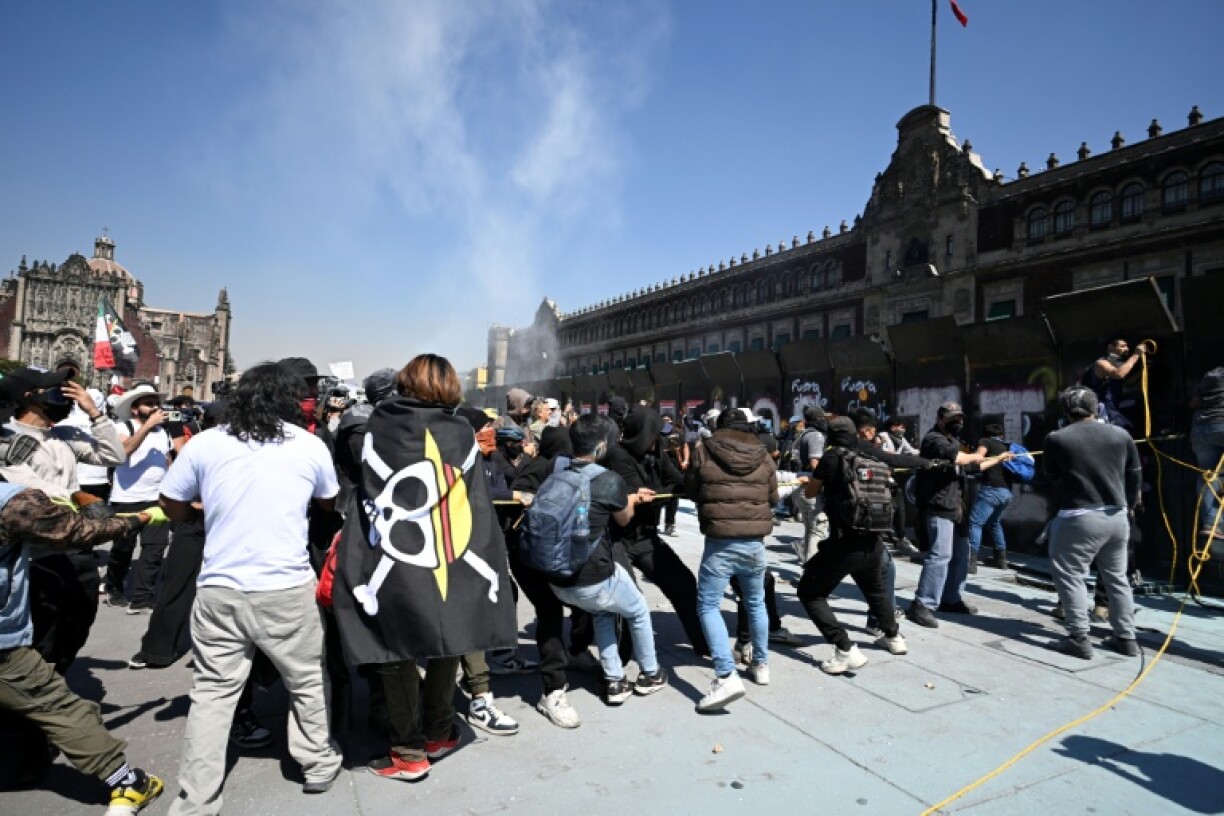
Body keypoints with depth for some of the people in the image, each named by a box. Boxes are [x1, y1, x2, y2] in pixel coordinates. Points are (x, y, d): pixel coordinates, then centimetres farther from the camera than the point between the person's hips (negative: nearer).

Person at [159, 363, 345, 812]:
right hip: (288, 589, -1)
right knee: (308, 681, 16)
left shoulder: (205, 443, -1)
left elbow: (172, 507, 10)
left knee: (212, 694, 11)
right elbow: (329, 501, 14)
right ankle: (319, 764, 31)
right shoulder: (310, 446, -2)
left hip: (219, 590, 2)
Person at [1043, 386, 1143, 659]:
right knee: (1116, 577, 17)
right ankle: (1126, 638, 25)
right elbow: (1135, 474, 13)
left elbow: (1049, 473, 5)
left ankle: (1079, 639, 2)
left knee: (1070, 576, 4)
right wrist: (1129, 505, 28)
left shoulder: (1057, 439, -9)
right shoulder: (1120, 435, 4)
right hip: (1117, 517, 6)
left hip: (1079, 518, -5)